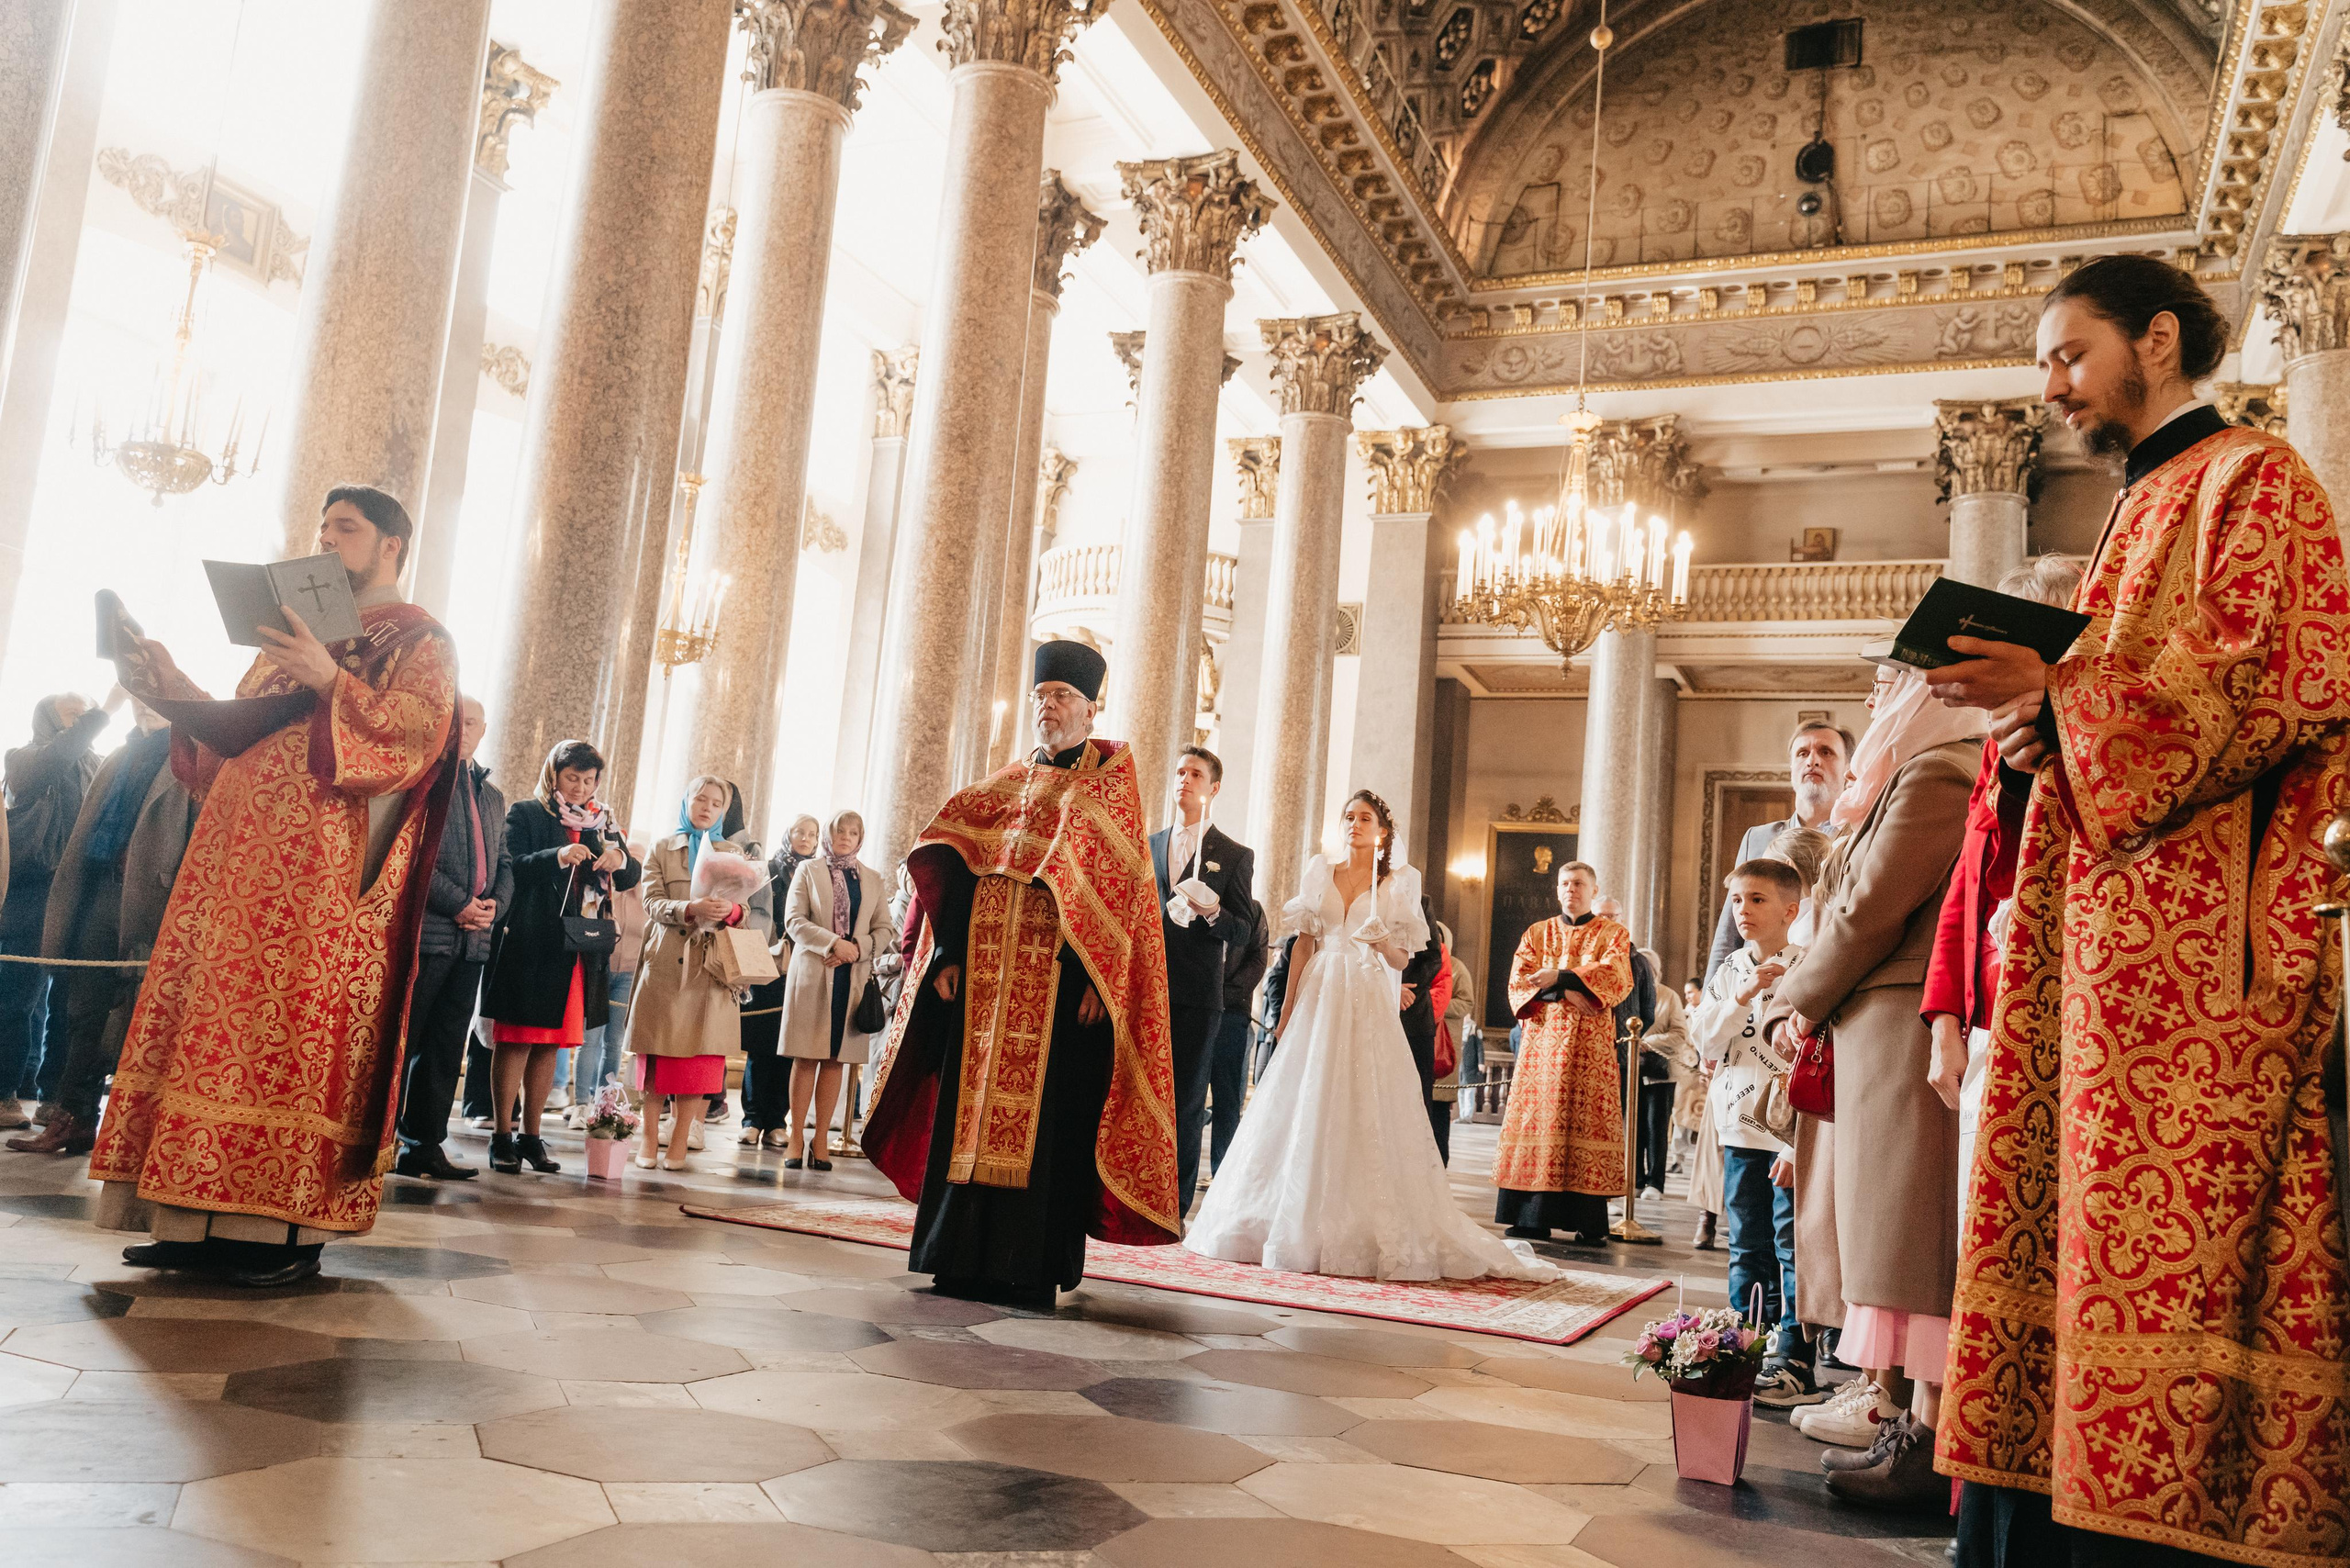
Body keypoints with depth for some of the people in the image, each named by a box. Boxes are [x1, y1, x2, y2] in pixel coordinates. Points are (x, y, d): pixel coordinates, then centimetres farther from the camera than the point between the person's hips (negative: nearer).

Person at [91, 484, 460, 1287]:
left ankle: (290, 1229, -8)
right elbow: (238, 736, 23)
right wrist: (177, 694, 7)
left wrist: (332, 683, -21)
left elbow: (418, 737, -11)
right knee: (218, 1024, 1)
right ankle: (204, 1220, 4)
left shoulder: (421, 641, 5)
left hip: (325, 867, -7)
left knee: (299, 1024, -11)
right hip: (242, 856, 7)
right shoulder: (295, 633, 26)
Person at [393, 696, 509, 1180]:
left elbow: (504, 863, 22)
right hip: (425, 931, -7)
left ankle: (425, 1143, 13)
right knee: (401, 1040, -4)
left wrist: (495, 903, 0)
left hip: (472, 938, 7)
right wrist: (458, 903, -15)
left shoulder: (492, 796, 22)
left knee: (447, 1046, 8)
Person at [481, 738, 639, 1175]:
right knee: (515, 1039, -1)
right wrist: (558, 857, -26)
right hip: (529, 943, -4)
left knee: (550, 1042, 8)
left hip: (579, 949, 4)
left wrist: (620, 859, -14)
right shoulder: (525, 813, 2)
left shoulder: (602, 822, 15)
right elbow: (511, 866, -11)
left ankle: (530, 1135, 15)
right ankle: (502, 1136, 4)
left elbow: (632, 876, 9)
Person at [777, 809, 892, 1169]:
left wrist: (859, 948, -10)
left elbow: (884, 930, 10)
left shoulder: (873, 879, 15)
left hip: (853, 978, 2)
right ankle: (796, 1138, 3)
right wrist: (833, 942, -15)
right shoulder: (808, 870, 9)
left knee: (834, 1060, 2)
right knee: (806, 1058, -2)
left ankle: (822, 1140, 6)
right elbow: (793, 920, -2)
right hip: (812, 973, -2)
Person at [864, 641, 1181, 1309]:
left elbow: (1122, 878, -5)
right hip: (988, 975, 5)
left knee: (1045, 1115, -5)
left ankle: (1032, 1271, 2)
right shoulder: (1007, 785, 18)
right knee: (974, 1109, 5)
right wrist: (948, 953, -2)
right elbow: (959, 867, 12)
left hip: (1063, 979, -5)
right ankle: (967, 1259, 13)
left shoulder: (1112, 776, 4)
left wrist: (1096, 974, -16)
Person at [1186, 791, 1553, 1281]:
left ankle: (1363, 1234, -2)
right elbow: (1302, 944, 12)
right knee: (1306, 1112, 0)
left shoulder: (1400, 882, 7)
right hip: (1320, 1002, 2)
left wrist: (1383, 942, -16)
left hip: (1370, 1007, -2)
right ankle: (1300, 1228, 8)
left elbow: (1403, 960, 6)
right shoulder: (1320, 873, 13)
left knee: (1368, 1116, -7)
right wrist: (1287, 1011, 7)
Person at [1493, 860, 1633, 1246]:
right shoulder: (1537, 933, 17)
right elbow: (1519, 980, 3)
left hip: (1590, 1042, -2)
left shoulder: (1613, 934, 10)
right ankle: (1533, 1218, -3)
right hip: (1542, 1038, 2)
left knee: (1586, 1120, -8)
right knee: (1538, 1116, -5)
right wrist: (1564, 994, -12)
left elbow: (1616, 978, -8)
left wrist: (1560, 977, -18)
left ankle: (1589, 1223, -6)